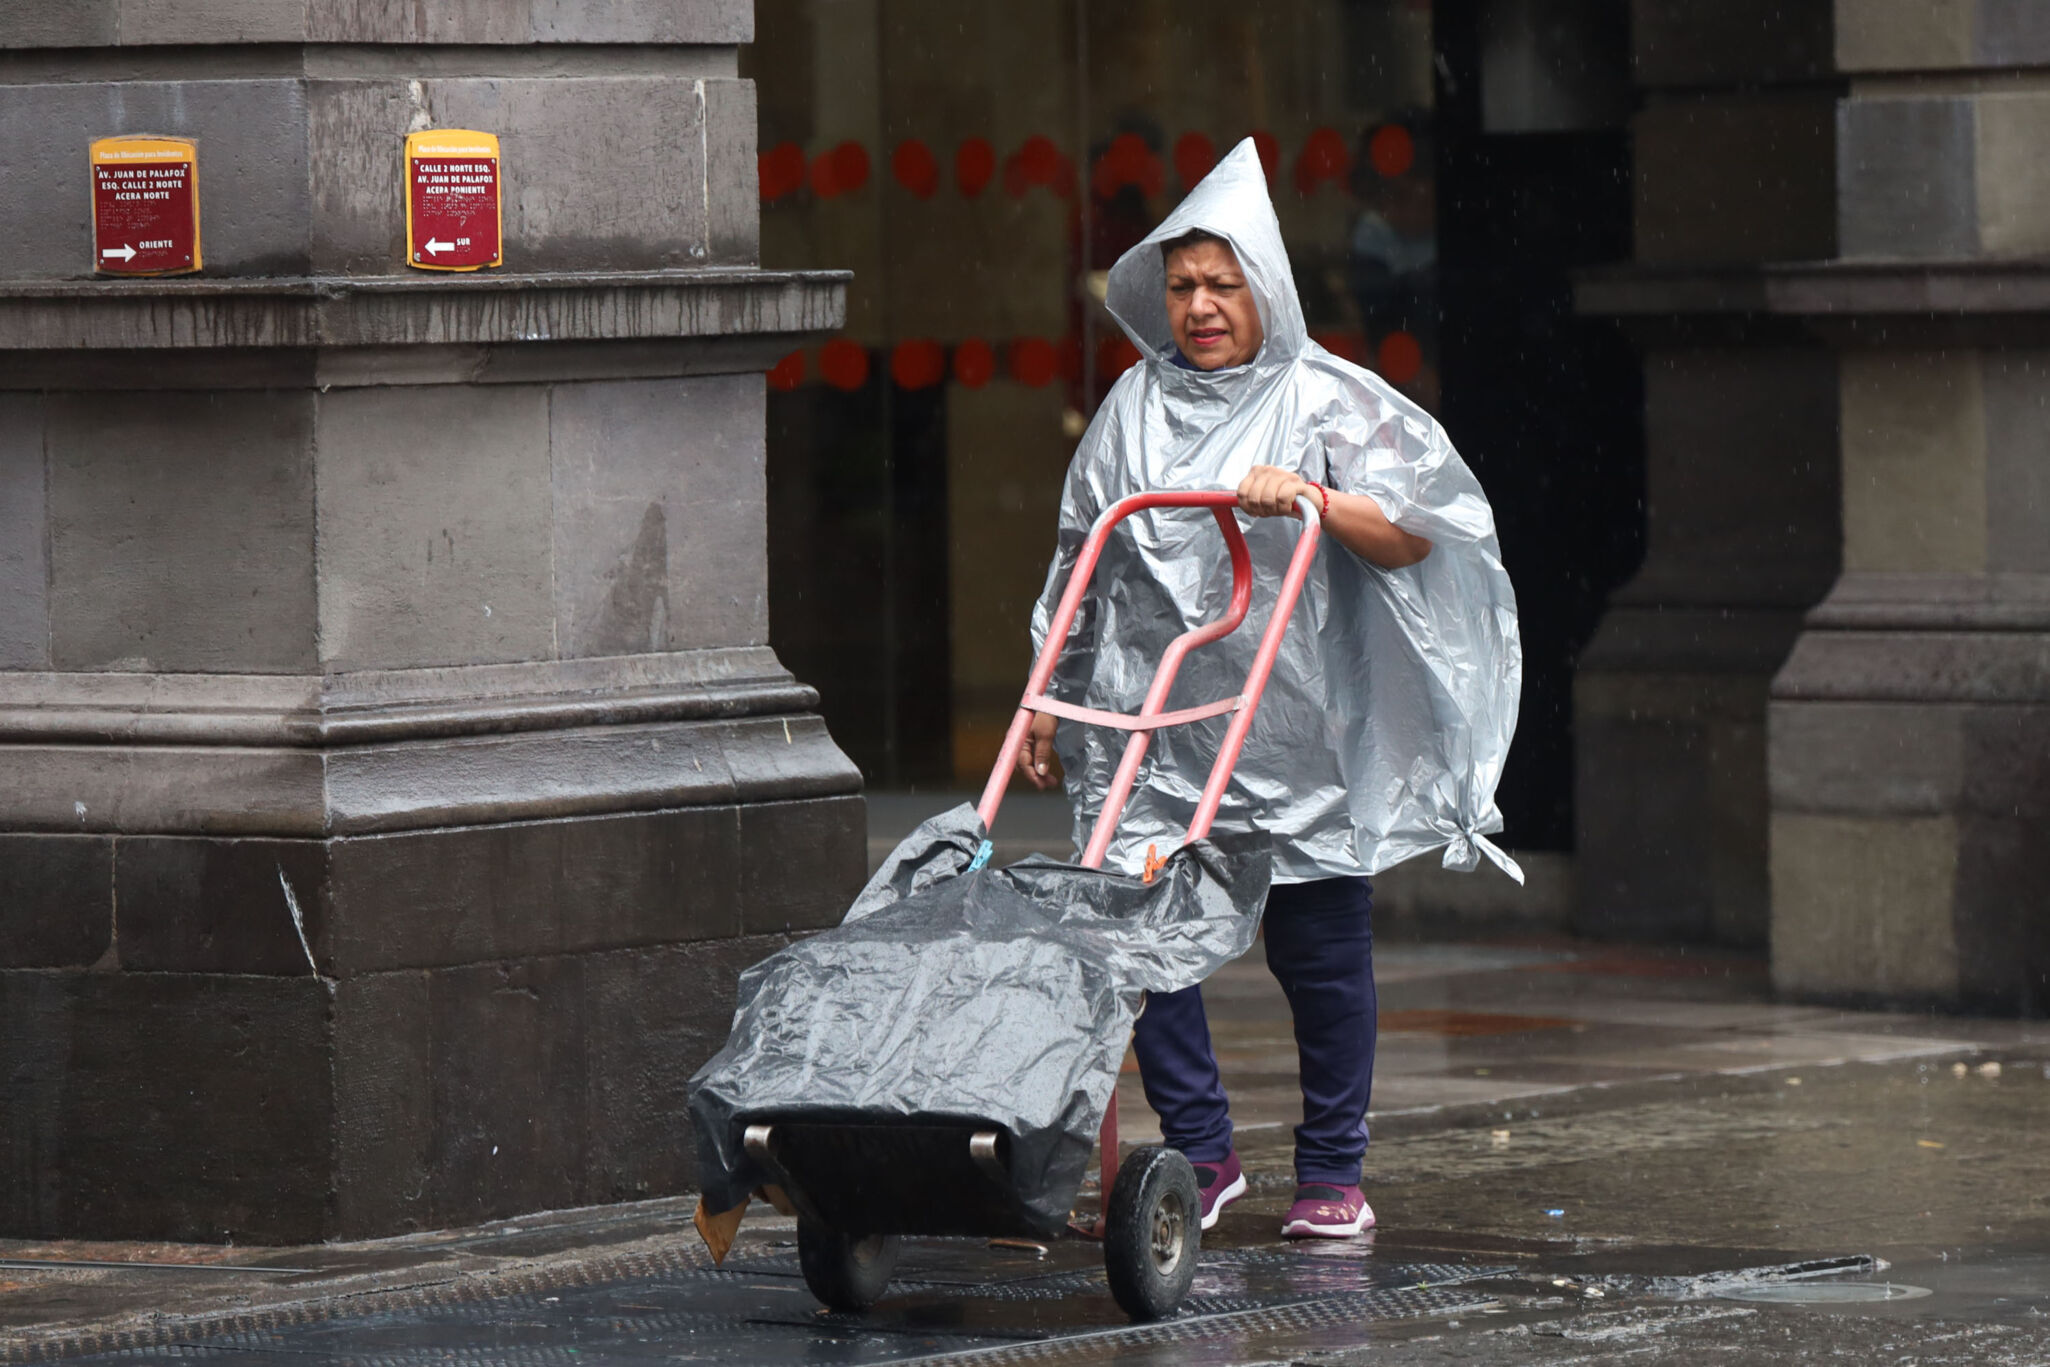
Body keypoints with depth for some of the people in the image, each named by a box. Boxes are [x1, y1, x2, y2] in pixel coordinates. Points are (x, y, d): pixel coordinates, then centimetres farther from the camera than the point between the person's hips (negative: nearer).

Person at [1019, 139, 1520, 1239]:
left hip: (1298, 727, -3)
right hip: (1153, 725, 3)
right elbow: (1080, 562, 18)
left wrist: (1314, 497, -23)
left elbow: (1411, 535, -7)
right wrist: (1049, 699, 16)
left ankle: (1331, 1171, 14)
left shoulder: (1327, 402, 1)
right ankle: (1200, 1152, 6)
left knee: (1320, 949, 1)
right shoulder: (1135, 407, 12)